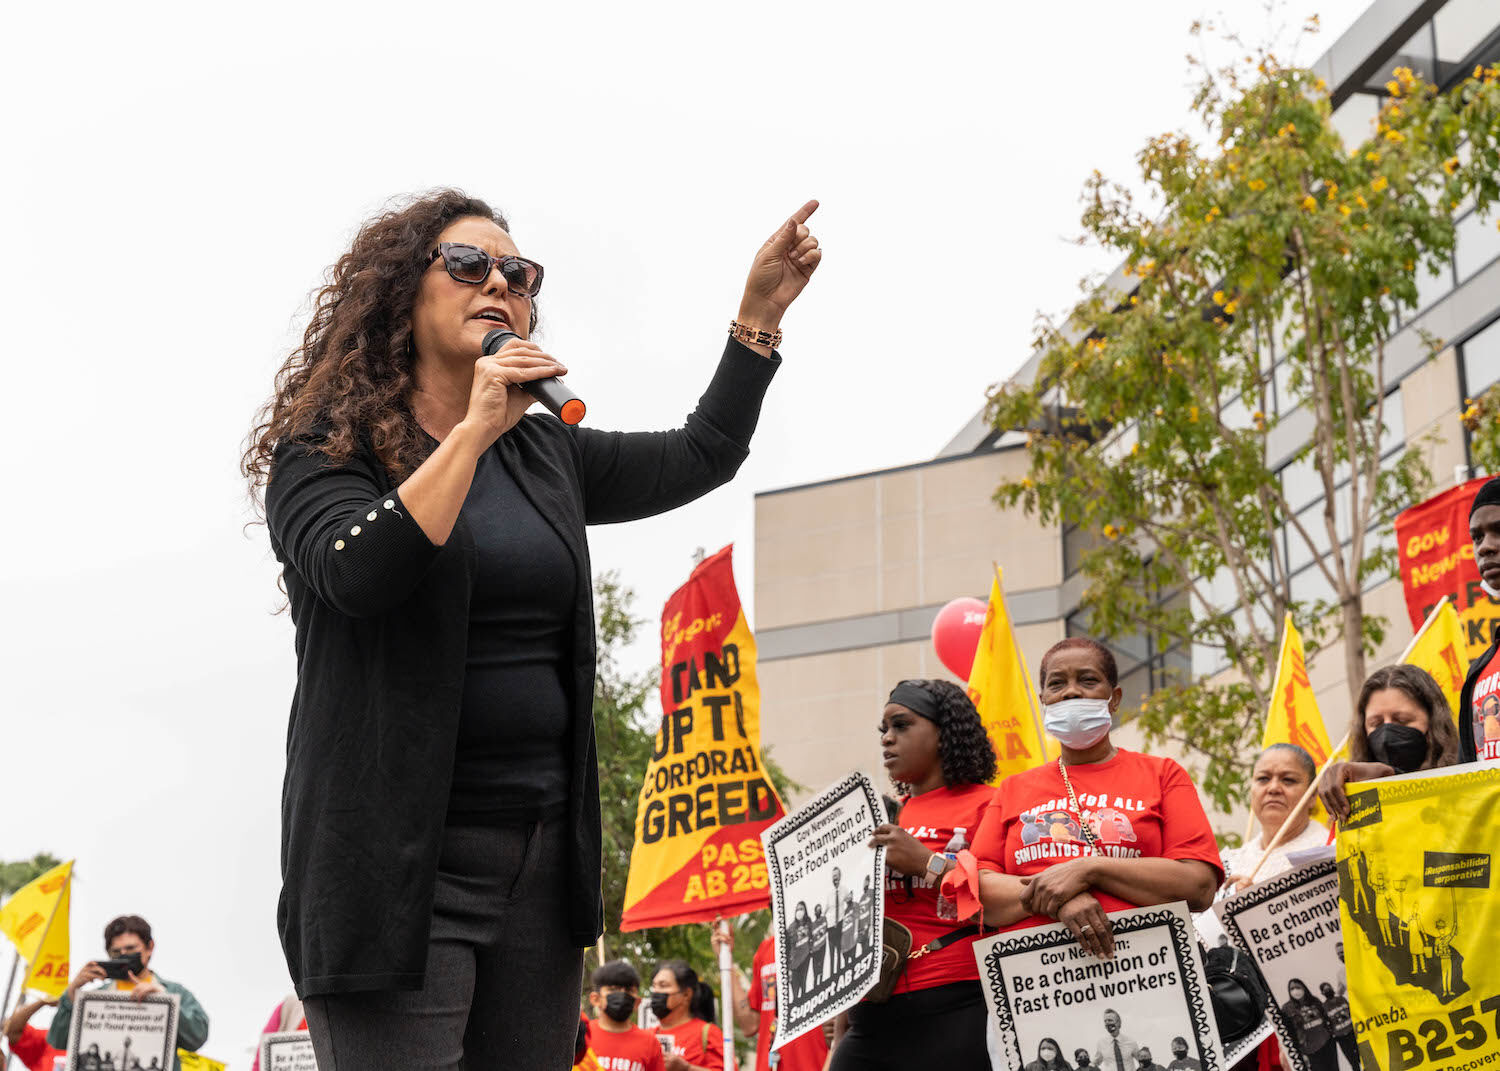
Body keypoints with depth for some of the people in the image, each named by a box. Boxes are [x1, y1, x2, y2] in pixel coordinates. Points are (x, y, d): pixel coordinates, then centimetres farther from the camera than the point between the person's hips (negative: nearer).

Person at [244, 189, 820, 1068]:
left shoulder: (545, 453, 17)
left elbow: (699, 457, 24)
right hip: (399, 859, -6)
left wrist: (762, 310, 17)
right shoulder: (324, 448, -1)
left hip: (542, 854, 6)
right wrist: (474, 431, -18)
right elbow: (358, 572, -20)